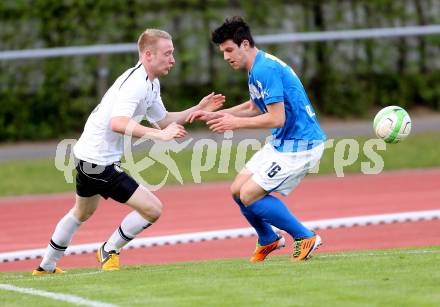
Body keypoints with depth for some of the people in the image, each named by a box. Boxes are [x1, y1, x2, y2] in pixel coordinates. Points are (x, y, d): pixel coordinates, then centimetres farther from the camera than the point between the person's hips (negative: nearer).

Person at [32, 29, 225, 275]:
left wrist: (198, 110, 10)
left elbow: (163, 120, 20)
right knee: (153, 209, -11)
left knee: (82, 213, 31)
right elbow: (117, 123, -37)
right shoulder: (135, 84, -23)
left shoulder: (152, 84, 10)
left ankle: (46, 267, 43)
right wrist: (159, 134, -41)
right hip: (100, 162, -11)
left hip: (88, 156, 11)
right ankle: (110, 251, 9)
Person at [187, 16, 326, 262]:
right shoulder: (257, 68, 11)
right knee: (238, 190, 10)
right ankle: (268, 240, 30)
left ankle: (305, 238, 1)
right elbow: (255, 107, 27)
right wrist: (215, 115, 19)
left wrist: (237, 122, -13)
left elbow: (276, 118, -25)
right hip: (282, 143, 10)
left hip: (299, 145, -10)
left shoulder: (265, 70, -21)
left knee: (249, 195, -10)